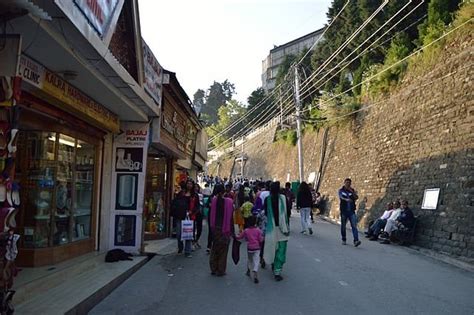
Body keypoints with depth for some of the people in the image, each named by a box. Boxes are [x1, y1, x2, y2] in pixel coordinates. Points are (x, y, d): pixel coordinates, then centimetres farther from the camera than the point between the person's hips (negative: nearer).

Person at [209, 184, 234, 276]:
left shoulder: (213, 201, -7)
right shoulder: (228, 201, -11)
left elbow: (211, 216, 1)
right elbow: (231, 218, -7)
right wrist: (232, 230, -2)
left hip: (215, 228, 2)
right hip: (225, 229, -2)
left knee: (214, 249, 17)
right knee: (223, 250, 8)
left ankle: (213, 269, 21)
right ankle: (220, 271, 12)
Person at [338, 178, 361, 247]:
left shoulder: (352, 190, 9)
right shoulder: (341, 190, 3)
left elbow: (356, 198, -6)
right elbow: (341, 197, -16)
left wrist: (352, 192, -21)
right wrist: (346, 199, -36)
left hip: (351, 211, 1)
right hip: (344, 211, -1)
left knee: (354, 225, -11)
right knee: (343, 226, 7)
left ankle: (356, 241, -18)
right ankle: (343, 240, 22)